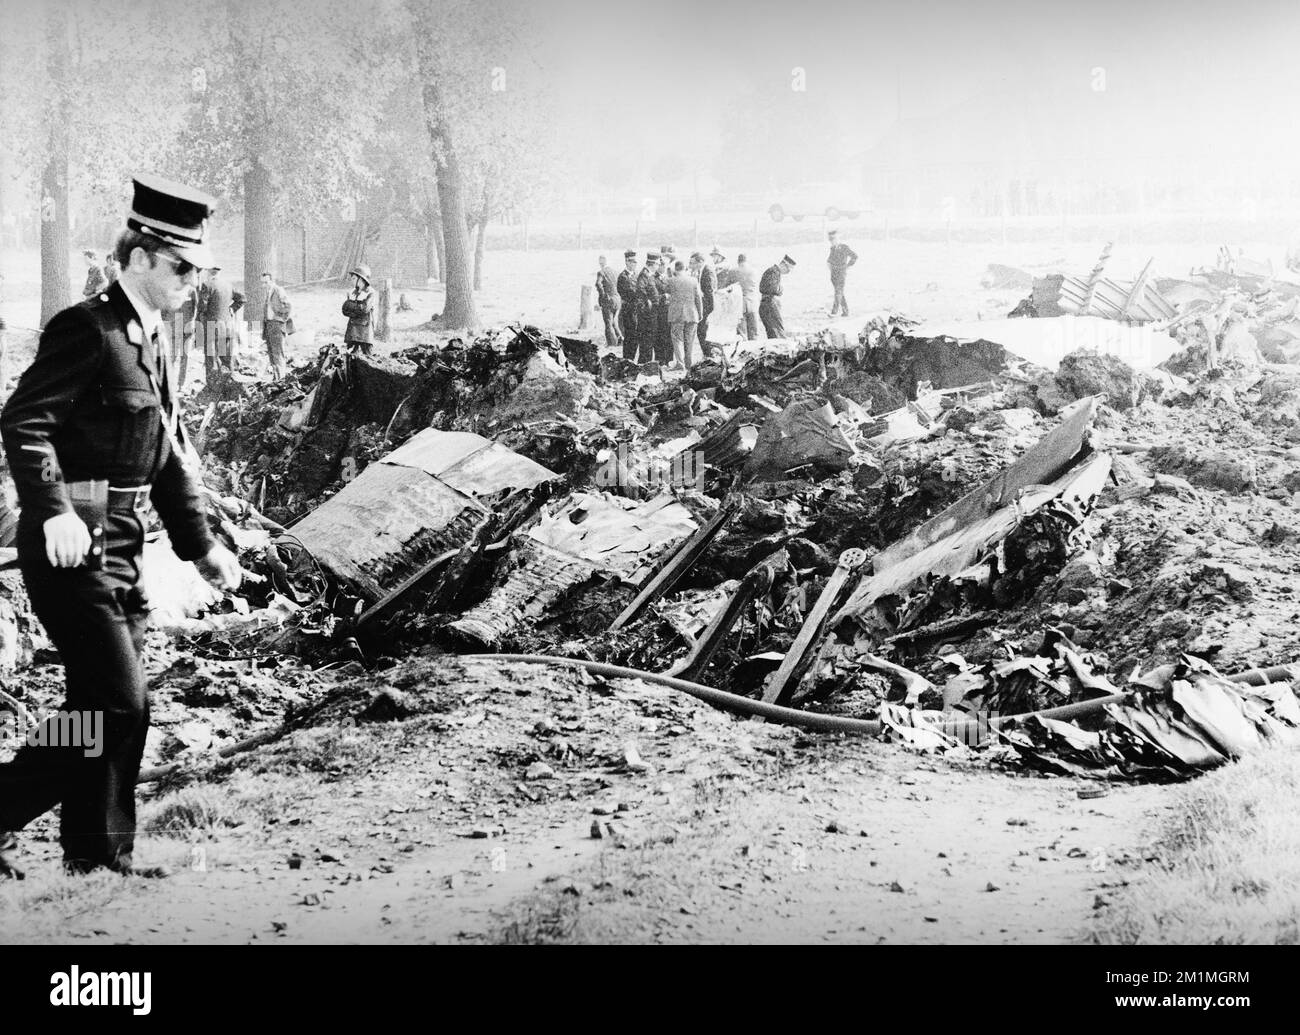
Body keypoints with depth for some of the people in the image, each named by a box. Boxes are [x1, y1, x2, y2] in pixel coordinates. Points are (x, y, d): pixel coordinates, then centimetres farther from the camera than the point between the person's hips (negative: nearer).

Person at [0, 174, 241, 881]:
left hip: (121, 549, 9)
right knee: (117, 704, -11)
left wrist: (200, 544, 15)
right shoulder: (85, 329, -13)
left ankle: (97, 857, 20)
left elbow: (171, 452, 20)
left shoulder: (153, 338, 16)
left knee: (110, 705, 11)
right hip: (72, 548, -9)